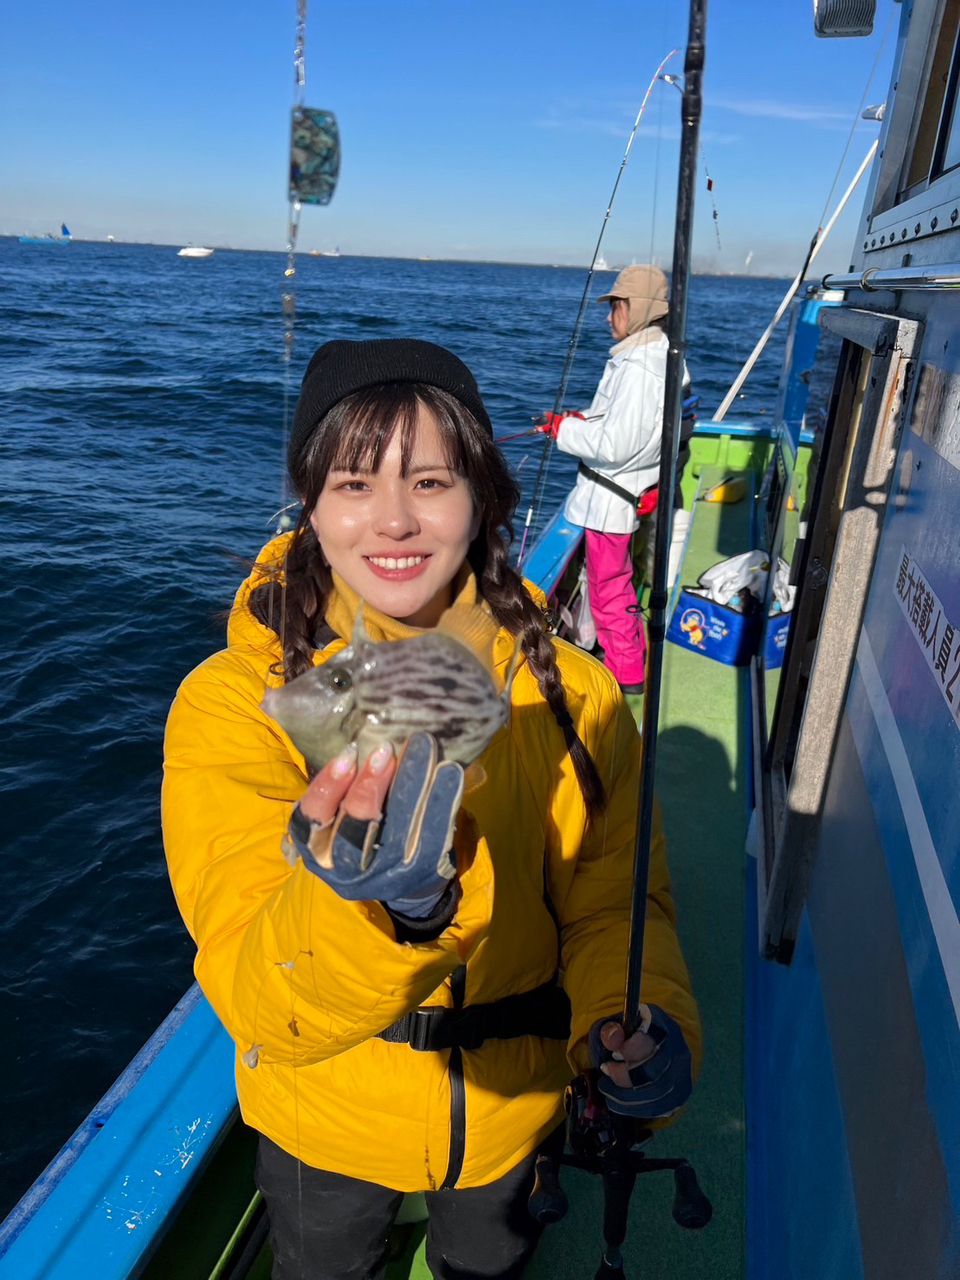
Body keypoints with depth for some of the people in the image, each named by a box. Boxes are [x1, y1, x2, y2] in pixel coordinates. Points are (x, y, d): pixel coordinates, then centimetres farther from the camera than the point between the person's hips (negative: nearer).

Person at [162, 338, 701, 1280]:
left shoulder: (572, 695, -17)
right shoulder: (231, 703, -25)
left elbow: (614, 894, -9)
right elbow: (259, 1001, -31)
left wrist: (634, 1018, -28)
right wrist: (364, 904, -51)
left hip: (513, 1113, 2)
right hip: (325, 1122, -1)